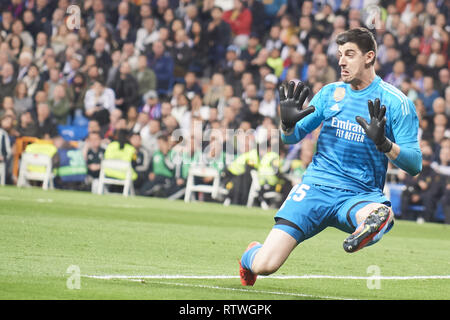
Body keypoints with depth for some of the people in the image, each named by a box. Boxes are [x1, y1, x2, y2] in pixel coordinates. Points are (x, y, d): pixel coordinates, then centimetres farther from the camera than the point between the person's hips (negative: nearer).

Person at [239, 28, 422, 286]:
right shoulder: (330, 93, 10)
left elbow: (415, 165, -6)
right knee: (265, 265, -6)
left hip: (361, 195, -4)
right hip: (316, 187, 4)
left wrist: (383, 143, -24)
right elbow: (292, 138, 18)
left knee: (380, 215, -45)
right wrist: (288, 124, -6)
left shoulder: (395, 102, -2)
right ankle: (251, 254, 24)